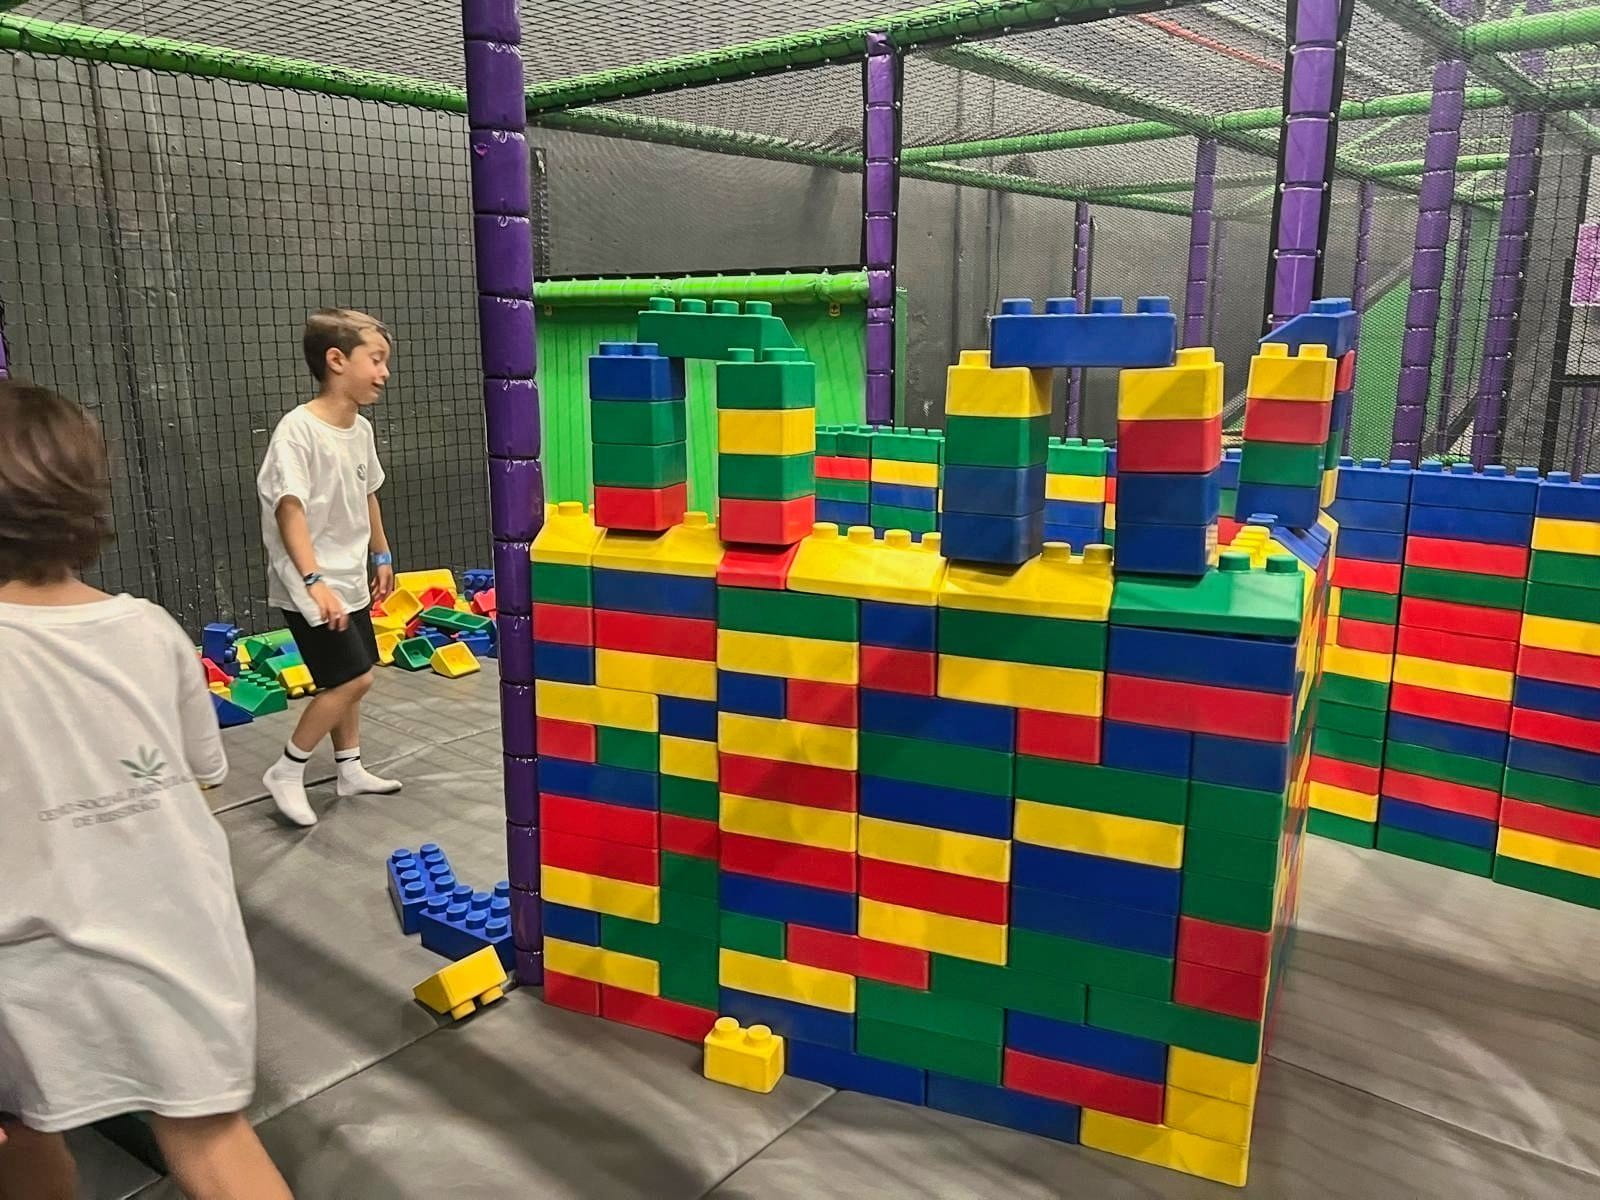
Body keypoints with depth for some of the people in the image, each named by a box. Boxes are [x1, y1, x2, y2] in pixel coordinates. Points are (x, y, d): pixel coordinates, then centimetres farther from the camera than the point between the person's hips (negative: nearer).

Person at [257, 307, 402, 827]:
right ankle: (287, 771, 8)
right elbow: (289, 510, -28)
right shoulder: (297, 429, -22)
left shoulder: (361, 429, 4)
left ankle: (350, 769, 32)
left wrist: (381, 555, 24)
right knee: (353, 678, -9)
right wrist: (314, 581, -35)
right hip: (310, 585, -8)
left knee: (346, 679, 17)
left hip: (350, 579, 8)